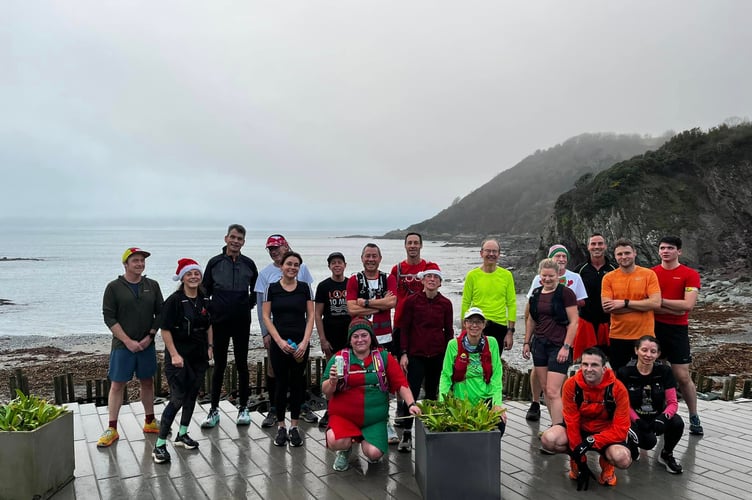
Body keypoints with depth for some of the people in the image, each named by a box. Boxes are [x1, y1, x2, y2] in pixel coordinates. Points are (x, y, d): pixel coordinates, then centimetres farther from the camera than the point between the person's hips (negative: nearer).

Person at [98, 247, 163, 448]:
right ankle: (112, 429, 9)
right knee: (117, 385, 1)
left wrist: (150, 336, -5)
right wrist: (128, 341, -13)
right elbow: (109, 318, -7)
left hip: (147, 345, 3)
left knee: (148, 382, 12)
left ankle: (150, 422, 26)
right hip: (122, 345, -3)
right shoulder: (114, 287, -4)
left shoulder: (152, 286, 6)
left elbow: (160, 314, 7)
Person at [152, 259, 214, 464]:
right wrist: (174, 354, -18)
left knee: (192, 395, 13)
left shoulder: (205, 300, 6)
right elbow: (165, 330, -13)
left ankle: (182, 435, 28)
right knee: (177, 399, -10)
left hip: (199, 355, 6)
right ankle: (160, 444, -2)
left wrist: (210, 346, 9)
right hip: (179, 356, -6)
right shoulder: (174, 300, -13)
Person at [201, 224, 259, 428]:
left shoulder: (248, 264, 4)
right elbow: (205, 291, 6)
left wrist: (249, 304, 1)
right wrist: (211, 309, -4)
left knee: (242, 365, 7)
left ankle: (243, 408, 17)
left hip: (242, 322, 1)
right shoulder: (214, 263, 0)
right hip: (220, 321, -1)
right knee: (219, 366, 6)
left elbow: (255, 290, 15)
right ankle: (214, 410, 14)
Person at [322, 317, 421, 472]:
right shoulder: (340, 358, -1)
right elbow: (326, 392, 1)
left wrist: (411, 404, -16)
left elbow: (401, 384, -2)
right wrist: (332, 381, -20)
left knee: (374, 453, -18)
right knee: (335, 441, -28)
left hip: (375, 420, 1)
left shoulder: (384, 357, 2)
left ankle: (364, 440, 20)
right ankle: (345, 451, 12)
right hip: (344, 416, -1)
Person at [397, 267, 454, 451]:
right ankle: (406, 434, -4)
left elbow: (449, 331, 9)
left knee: (432, 393, 11)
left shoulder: (445, 303, 3)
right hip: (416, 355, -2)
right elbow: (405, 329, 0)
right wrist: (403, 353, -5)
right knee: (411, 393, -8)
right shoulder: (411, 301, -2)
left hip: (438, 356, 2)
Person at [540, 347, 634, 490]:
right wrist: (579, 458, -18)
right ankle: (575, 461, 7)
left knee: (622, 458, -35)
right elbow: (572, 422, -14)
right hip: (580, 429, 2)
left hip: (607, 433, -2)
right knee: (549, 439, -28)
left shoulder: (617, 389, -21)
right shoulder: (571, 385, -18)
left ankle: (606, 463, 5)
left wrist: (591, 442, -33)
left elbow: (620, 430, -22)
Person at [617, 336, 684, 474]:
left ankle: (666, 455, 0)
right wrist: (637, 421, -24)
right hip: (635, 419, -2)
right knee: (649, 441, -32)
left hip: (657, 418, 2)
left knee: (677, 422, -30)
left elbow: (672, 403, -8)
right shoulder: (625, 373, -12)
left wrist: (664, 417, -29)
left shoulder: (664, 371, -6)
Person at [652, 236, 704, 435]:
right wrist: (674, 309, -13)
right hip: (654, 327, 2)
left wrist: (659, 301, -10)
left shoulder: (690, 275, -2)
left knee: (682, 376, 0)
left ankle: (694, 417, 16)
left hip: (677, 330, -2)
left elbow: (688, 304, -13)